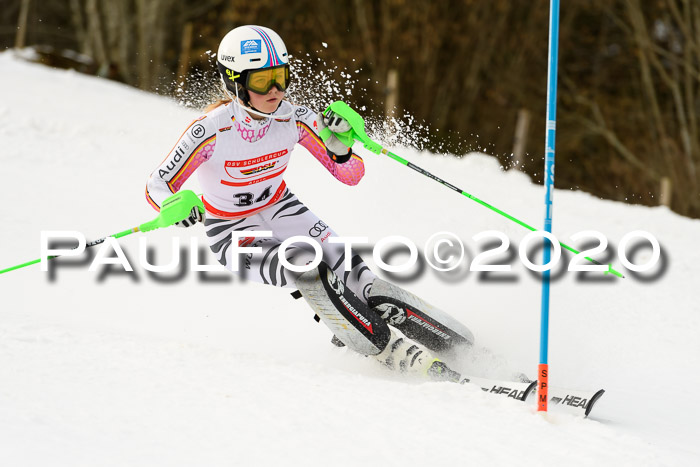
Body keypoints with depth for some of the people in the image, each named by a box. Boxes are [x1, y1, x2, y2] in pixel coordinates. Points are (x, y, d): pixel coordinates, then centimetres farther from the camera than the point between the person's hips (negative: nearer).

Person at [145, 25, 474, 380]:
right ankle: (396, 354, -23)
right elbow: (157, 187, -19)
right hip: (233, 233, -3)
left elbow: (351, 175, -14)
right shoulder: (210, 130, -28)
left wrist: (339, 144, -35)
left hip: (281, 210, 3)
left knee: (351, 274, -17)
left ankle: (459, 343, -14)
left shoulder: (294, 120, -19)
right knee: (306, 268, -31)